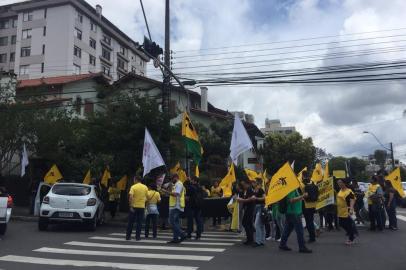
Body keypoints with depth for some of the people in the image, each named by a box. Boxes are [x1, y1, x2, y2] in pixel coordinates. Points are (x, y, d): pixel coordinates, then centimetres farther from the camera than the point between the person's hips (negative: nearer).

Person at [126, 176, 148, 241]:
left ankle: (128, 236, 13)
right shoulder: (145, 187, 3)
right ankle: (137, 236, 7)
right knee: (139, 222, 7)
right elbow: (147, 197, 6)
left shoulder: (133, 187, -7)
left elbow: (130, 197, -16)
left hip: (134, 206, -2)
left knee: (131, 222, 8)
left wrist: (131, 206, -14)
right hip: (142, 207, 2)